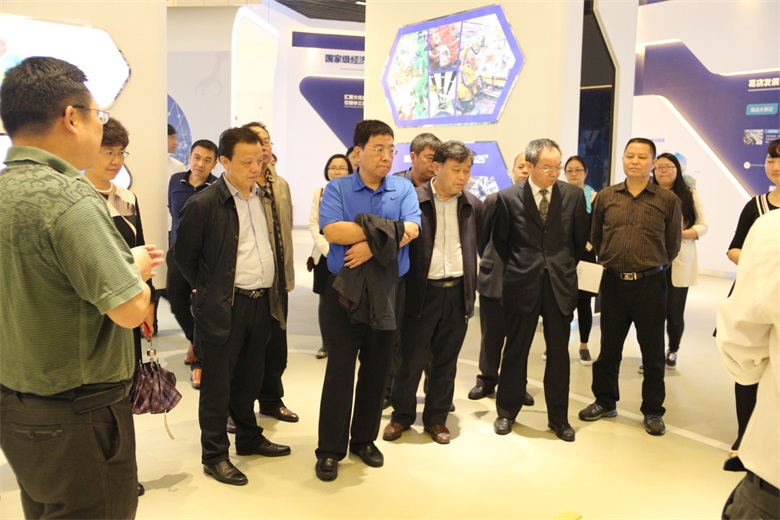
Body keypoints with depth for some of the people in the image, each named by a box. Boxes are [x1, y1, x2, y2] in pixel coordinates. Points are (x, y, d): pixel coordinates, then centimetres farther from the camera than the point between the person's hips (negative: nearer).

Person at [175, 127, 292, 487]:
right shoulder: (204, 204, -14)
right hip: (225, 306, -6)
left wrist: (275, 289, 12)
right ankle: (214, 456, 19)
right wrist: (206, 289, 0)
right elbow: (184, 253, -4)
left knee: (250, 377, 19)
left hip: (262, 301, 6)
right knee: (217, 383, 6)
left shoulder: (265, 195, 6)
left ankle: (249, 439, 36)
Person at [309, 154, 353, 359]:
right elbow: (313, 223, 2)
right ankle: (326, 343, 16)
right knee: (325, 299, 6)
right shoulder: (319, 192, 7)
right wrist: (327, 249, -10)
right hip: (324, 254, 2)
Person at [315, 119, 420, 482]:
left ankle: (364, 439, 27)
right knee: (339, 369, 1)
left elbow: (411, 230, -10)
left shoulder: (403, 189, 6)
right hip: (345, 290, -2)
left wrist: (371, 245, -22)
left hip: (388, 291, 3)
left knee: (377, 368, 11)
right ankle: (330, 449, 11)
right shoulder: (337, 189, 0)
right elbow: (332, 231, -18)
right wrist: (387, 231, -17)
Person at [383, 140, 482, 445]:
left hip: (457, 293, 3)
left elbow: (476, 247, 15)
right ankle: (402, 416, 27)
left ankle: (436, 419, 28)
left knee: (446, 362, 12)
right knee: (410, 360, 7)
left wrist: (471, 290, 12)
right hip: (422, 292, -3)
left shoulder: (472, 205, 7)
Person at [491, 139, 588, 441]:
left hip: (560, 285, 1)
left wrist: (565, 267, 10)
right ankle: (507, 412, 25)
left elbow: (580, 239, 10)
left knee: (559, 353, 9)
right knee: (515, 351, 10)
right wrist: (517, 267, 9)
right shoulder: (508, 197, -5)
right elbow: (500, 240, 8)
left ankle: (558, 417, 22)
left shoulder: (574, 195, -1)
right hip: (522, 285, -1)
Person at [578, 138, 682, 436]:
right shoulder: (606, 197, 3)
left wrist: (651, 267, 6)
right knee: (609, 347, 13)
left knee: (653, 352, 8)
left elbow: (672, 245, 5)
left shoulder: (668, 200, -2)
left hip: (650, 283, -2)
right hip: (613, 282, 2)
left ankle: (653, 410, 22)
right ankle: (605, 401, 29)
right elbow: (595, 238, 13)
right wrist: (610, 263, 10)